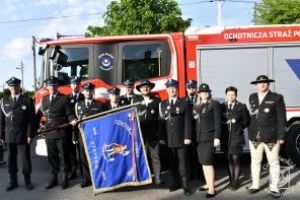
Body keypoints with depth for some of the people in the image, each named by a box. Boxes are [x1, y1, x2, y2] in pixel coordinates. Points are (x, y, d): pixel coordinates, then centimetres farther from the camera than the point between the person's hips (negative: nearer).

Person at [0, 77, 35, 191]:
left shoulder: (27, 100, 1)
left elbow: (31, 119, -4)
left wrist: (30, 135, -10)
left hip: (23, 136, -2)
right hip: (9, 136, 2)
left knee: (25, 159, 4)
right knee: (11, 159, 8)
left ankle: (27, 181, 17)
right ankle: (13, 181, 21)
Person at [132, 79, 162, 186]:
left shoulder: (156, 100, 8)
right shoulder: (135, 100, 9)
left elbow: (161, 117, 4)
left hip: (153, 134, 0)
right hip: (140, 133, 0)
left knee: (155, 157, 4)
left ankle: (157, 179, 11)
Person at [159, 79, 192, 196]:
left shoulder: (184, 103, 3)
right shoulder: (162, 104, 11)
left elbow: (187, 121, -2)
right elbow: (161, 121, 7)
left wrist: (187, 137, -9)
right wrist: (161, 137, 1)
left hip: (180, 138, -2)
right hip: (168, 139, 3)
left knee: (182, 163, 0)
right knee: (172, 162, 7)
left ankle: (185, 185, 7)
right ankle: (176, 182, 19)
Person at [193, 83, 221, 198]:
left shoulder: (214, 104, -2)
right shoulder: (196, 106, 14)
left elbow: (218, 122, -8)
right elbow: (196, 121, 12)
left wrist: (217, 137, -15)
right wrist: (196, 137, 7)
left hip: (210, 137, -6)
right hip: (200, 138, 6)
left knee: (208, 162, -10)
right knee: (203, 162, 10)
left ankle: (212, 189, -4)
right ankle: (208, 184, 22)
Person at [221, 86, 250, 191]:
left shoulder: (242, 107, 2)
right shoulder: (221, 107, 6)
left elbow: (246, 121, 5)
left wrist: (239, 128, -2)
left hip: (237, 138, -2)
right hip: (225, 138, 2)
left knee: (236, 160, 0)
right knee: (229, 160, 9)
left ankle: (235, 181, 8)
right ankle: (231, 180, 18)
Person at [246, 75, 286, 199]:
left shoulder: (277, 98, -2)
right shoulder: (252, 97, 12)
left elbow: (281, 118, -4)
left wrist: (281, 136, -8)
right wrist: (251, 131, 5)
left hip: (271, 136, -4)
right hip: (254, 136, 4)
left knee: (274, 163, 4)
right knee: (255, 162, 11)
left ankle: (274, 188, 16)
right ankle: (255, 185, 24)